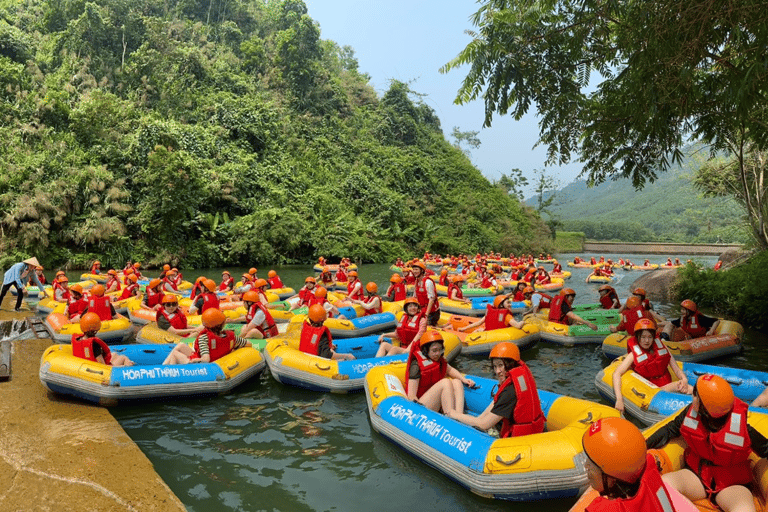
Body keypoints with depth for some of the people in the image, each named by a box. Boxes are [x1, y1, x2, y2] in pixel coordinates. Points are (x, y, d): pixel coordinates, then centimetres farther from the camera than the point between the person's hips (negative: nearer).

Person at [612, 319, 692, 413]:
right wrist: (619, 399, -25)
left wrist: (684, 379, -14)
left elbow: (676, 368, 12)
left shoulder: (661, 348, 10)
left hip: (668, 386, 5)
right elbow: (616, 374, -13)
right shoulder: (634, 355, -3)